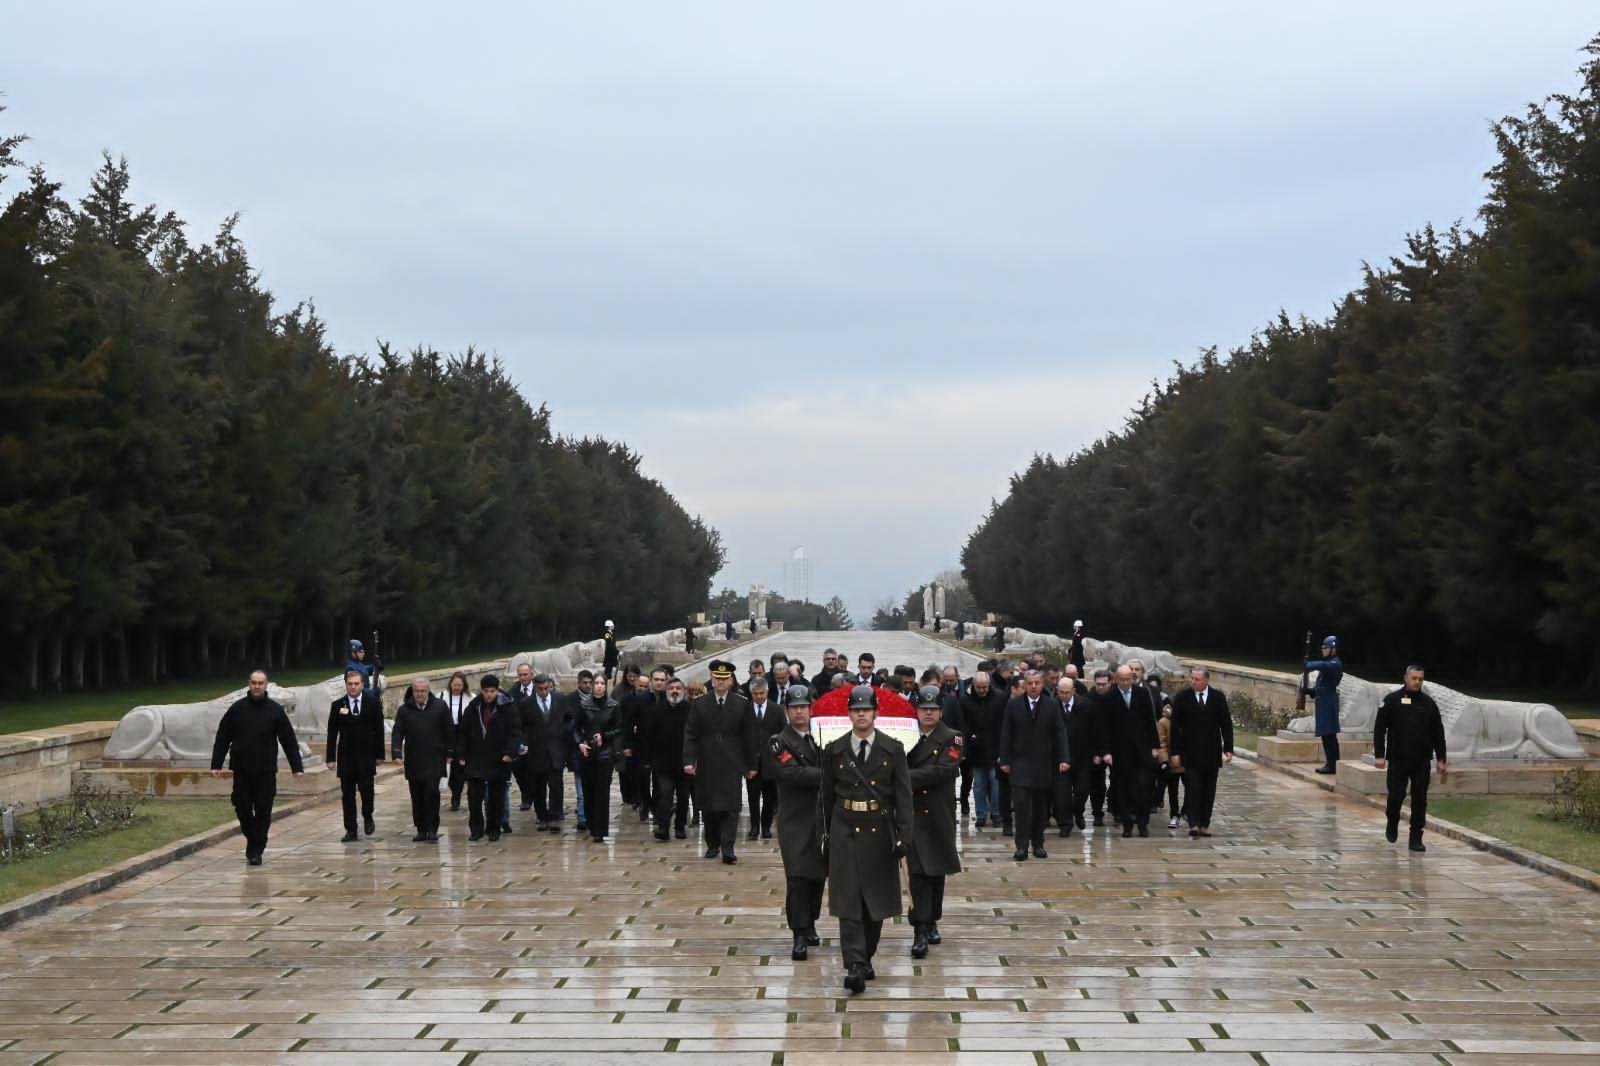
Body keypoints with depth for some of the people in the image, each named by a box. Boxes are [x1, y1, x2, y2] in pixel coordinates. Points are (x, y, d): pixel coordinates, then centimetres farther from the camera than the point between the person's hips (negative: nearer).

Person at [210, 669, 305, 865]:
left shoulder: (275, 710, 1)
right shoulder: (236, 709, 2)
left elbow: (289, 740, 1)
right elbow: (222, 738, 5)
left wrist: (297, 767, -4)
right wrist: (216, 764, 0)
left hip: (266, 771, -1)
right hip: (241, 770, 1)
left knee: (263, 813, -3)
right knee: (242, 809, 6)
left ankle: (255, 851, 2)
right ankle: (253, 840, 28)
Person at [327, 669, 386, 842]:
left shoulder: (373, 703, 2)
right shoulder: (337, 705, 3)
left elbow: (379, 729, 3)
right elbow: (332, 733, 4)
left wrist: (379, 754, -1)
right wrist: (330, 757, -2)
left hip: (366, 756, -1)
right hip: (346, 756, 1)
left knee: (366, 788, -11)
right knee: (347, 794, 2)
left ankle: (367, 817, 17)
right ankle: (351, 830, 8)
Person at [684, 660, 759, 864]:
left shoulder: (742, 704, 2)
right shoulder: (700, 704, 4)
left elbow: (750, 737, 6)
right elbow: (690, 735, 2)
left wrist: (751, 764, 5)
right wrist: (688, 760, -9)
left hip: (732, 764, -1)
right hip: (707, 764, 1)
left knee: (730, 807, -8)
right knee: (708, 808, 7)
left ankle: (727, 849, -10)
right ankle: (712, 845, 21)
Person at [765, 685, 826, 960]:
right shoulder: (779, 743, -5)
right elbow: (793, 773, -19)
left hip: (823, 819, 5)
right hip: (796, 821, -5)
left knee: (818, 875, 11)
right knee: (798, 877, -9)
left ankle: (810, 924, 26)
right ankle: (800, 936, -8)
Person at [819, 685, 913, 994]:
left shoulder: (893, 749, 0)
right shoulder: (834, 751, 3)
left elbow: (904, 795, -2)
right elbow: (825, 796, 8)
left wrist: (903, 835, -9)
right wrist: (824, 835, 6)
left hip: (880, 834, 1)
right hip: (845, 833, -1)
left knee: (876, 900, 10)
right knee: (849, 903, -8)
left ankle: (866, 958, 26)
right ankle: (856, 968, -13)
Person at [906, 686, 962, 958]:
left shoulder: (951, 739, -1)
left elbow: (942, 771, -15)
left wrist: (907, 778, -19)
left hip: (939, 816, 0)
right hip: (912, 815, 0)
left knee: (936, 871, 11)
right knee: (919, 873, -6)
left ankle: (931, 923, 27)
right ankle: (921, 933, -8)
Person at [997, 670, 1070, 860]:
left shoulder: (1052, 705, 3)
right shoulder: (1013, 705, 1)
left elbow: (1060, 733, 1)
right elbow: (1006, 735, 3)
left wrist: (1064, 759, -8)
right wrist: (1004, 760, -2)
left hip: (1043, 764, 1)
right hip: (1020, 764, -1)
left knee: (1041, 807, 7)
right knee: (1022, 804, -11)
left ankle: (1038, 844, 17)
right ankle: (1022, 846, -8)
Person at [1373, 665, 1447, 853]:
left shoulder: (1428, 703, 7)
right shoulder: (1392, 700, -1)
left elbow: (1438, 732, 10)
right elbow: (1379, 729, -3)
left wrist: (1440, 759, 6)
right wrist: (1379, 755, -9)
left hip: (1422, 760, 2)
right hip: (1398, 760, -2)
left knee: (1420, 800, 0)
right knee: (1396, 795, 1)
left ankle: (1416, 839, 5)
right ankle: (1392, 823, 30)